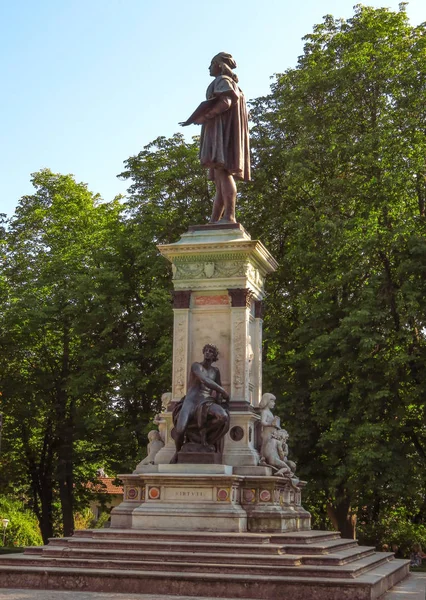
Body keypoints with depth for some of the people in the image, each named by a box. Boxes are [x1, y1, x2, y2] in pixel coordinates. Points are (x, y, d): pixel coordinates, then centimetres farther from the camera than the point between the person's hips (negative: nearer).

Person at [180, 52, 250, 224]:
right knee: (219, 179, 2)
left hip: (222, 131, -11)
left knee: (222, 171, -23)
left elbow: (225, 102, -16)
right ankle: (214, 221, -2)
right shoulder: (227, 83, 31)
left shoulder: (222, 80, 1)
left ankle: (229, 216, -36)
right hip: (221, 133, 11)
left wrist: (201, 117, -13)